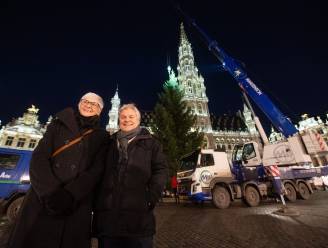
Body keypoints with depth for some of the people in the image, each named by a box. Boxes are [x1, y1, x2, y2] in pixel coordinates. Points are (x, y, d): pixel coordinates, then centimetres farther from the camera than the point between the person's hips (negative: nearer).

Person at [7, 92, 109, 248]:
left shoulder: (102, 137, 6)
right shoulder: (59, 124, 9)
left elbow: (96, 170, -5)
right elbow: (39, 158, -2)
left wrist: (69, 195, -18)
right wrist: (51, 192, -15)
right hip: (42, 199, 1)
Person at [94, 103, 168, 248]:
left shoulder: (150, 142, 5)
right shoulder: (110, 143, 15)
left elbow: (160, 170, -2)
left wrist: (151, 197, -12)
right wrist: (97, 200, 6)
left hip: (138, 211, -2)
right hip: (108, 210, 3)